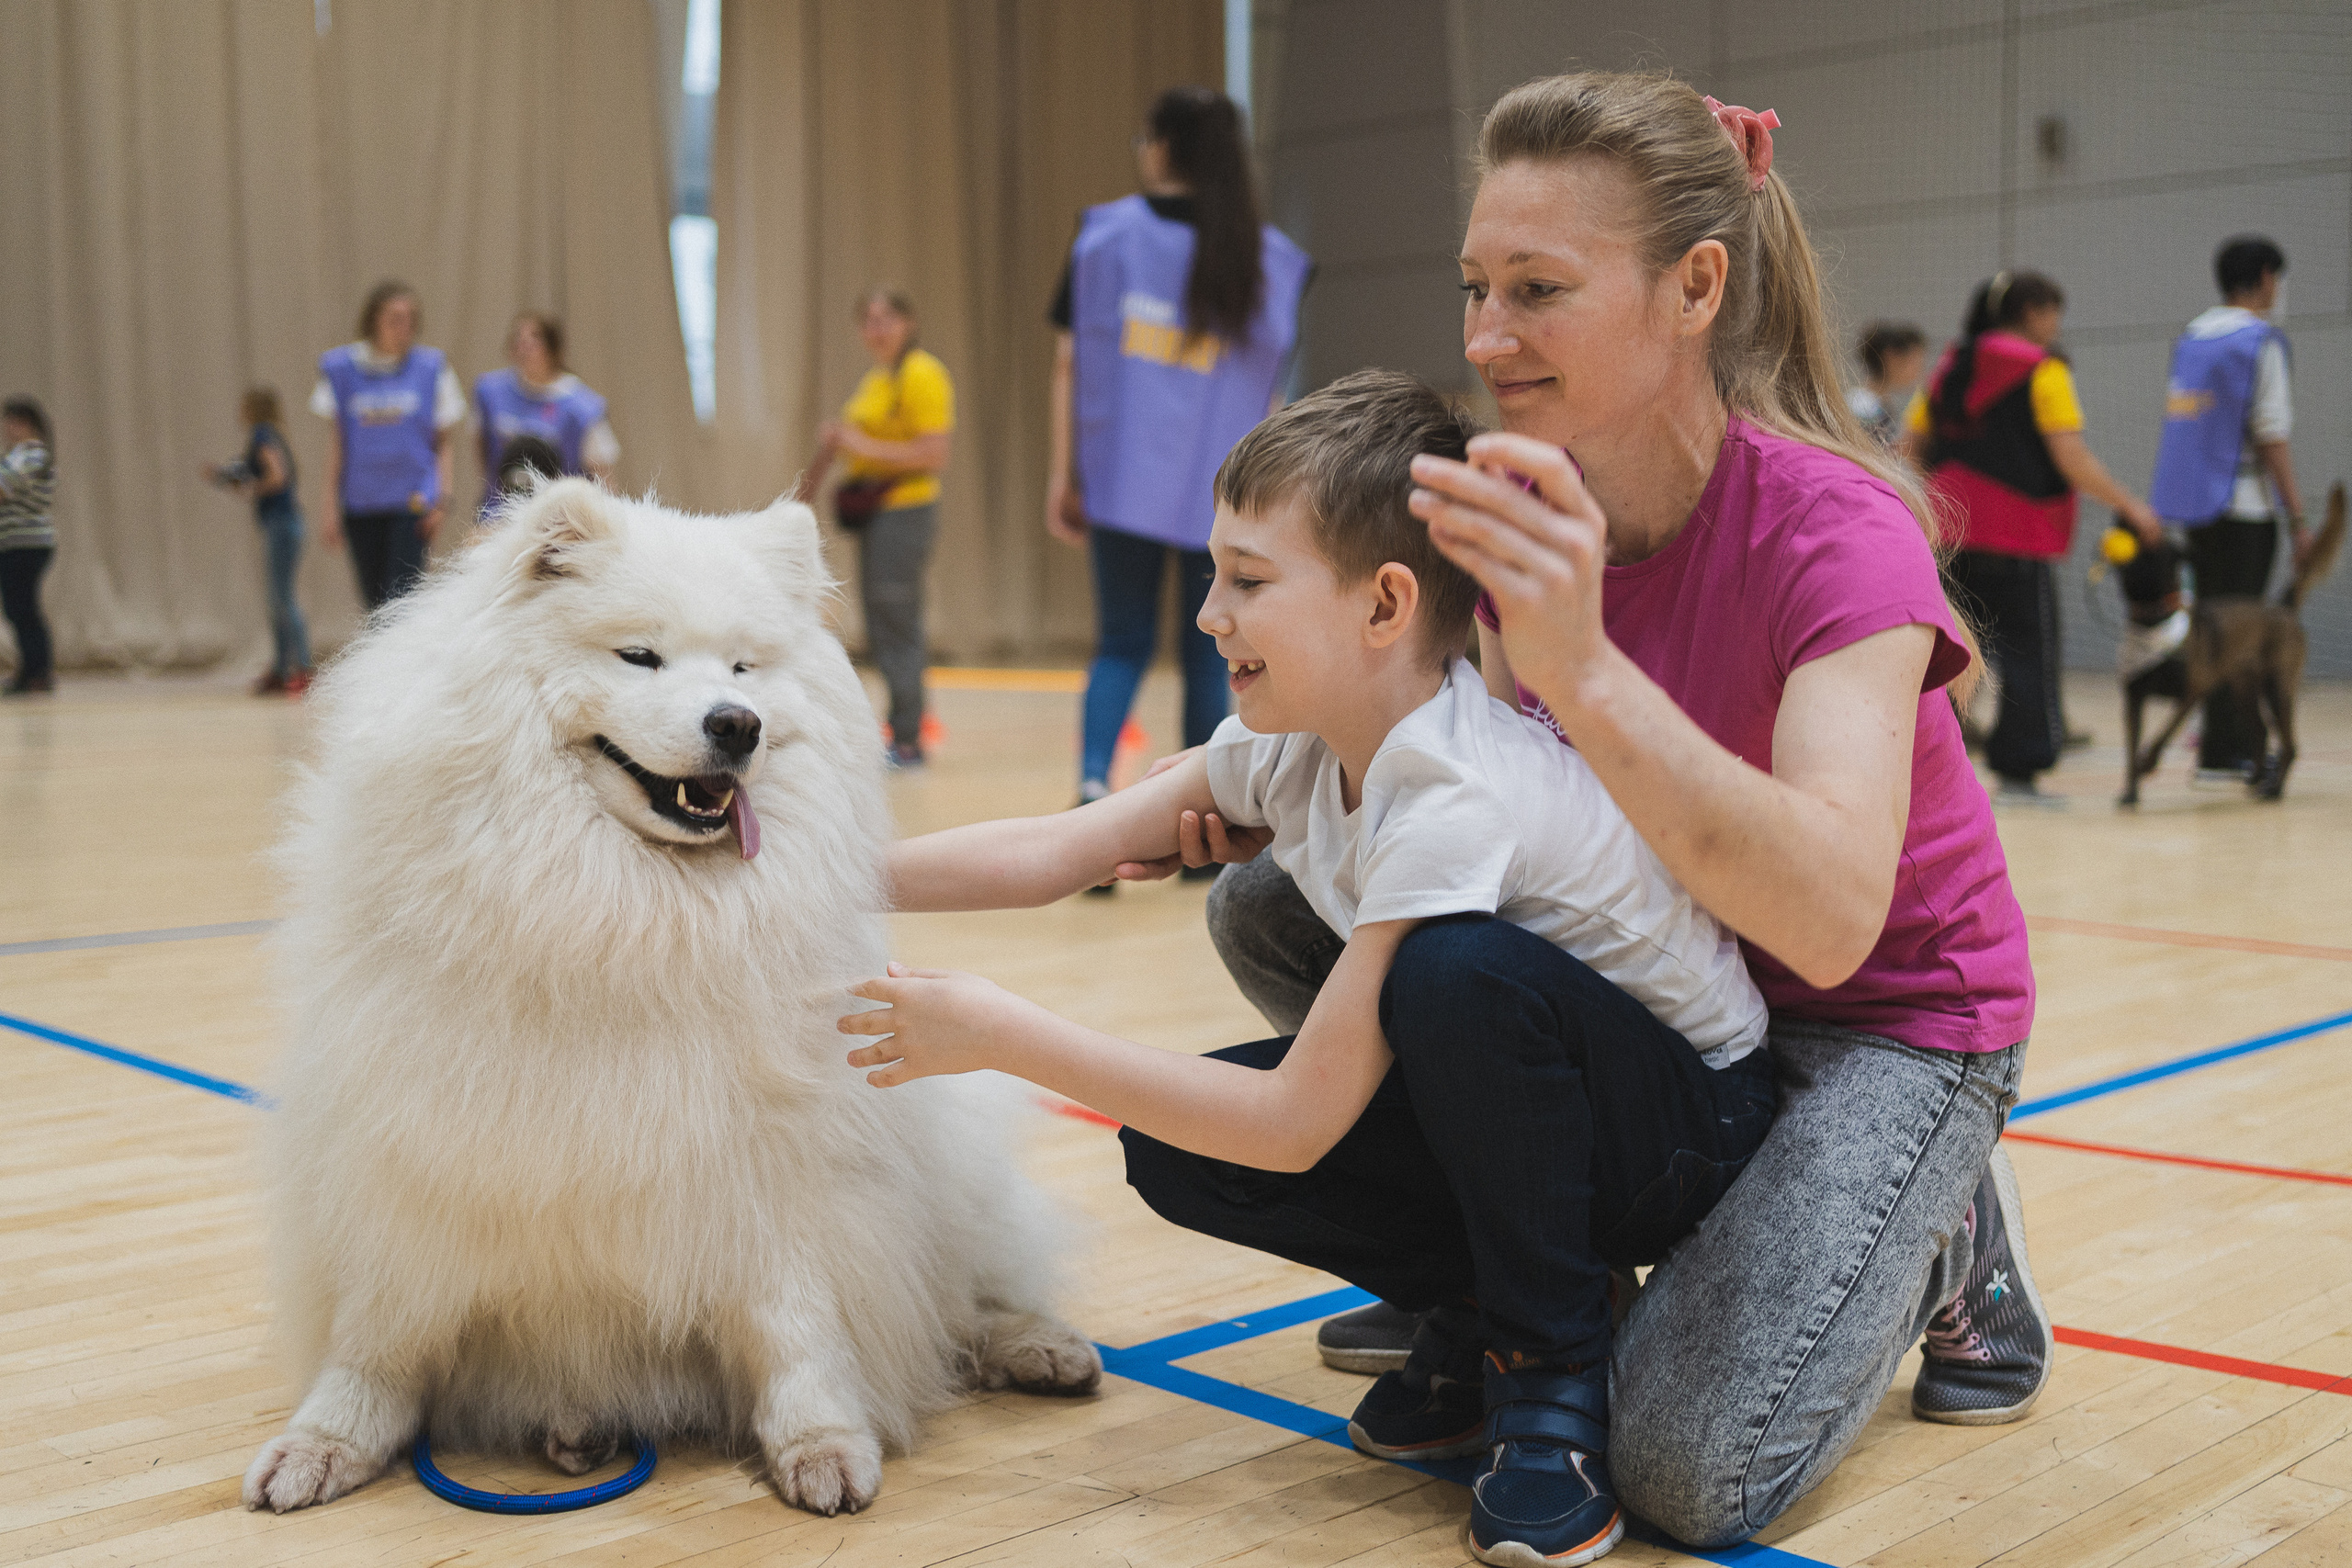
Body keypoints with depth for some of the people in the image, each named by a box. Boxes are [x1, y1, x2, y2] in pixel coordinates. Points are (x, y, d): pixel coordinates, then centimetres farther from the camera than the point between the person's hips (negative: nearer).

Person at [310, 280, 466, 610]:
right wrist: (331, 508, 4)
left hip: (412, 502, -2)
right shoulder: (341, 368, 5)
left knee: (400, 596, -11)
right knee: (374, 599, 7)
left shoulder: (431, 368, 3)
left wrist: (442, 500, -4)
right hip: (360, 504, 2)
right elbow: (336, 443, 8)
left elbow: (443, 443, 6)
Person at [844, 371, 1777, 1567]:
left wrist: (1000, 1034, -27)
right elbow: (1058, 850, -3)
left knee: (1459, 969, -38)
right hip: (1514, 1102, 7)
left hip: (1697, 1120, -7)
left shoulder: (1459, 798, -32)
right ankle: (1490, 1327, 7)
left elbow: (1296, 1122, -31)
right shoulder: (1293, 740, -7)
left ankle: (1554, 1377, -15)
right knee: (1179, 1154, -11)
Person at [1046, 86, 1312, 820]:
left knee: (1121, 643, 12)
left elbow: (1068, 361, 0)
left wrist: (1063, 472, 4)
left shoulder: (1103, 234, 1)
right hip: (1219, 488, 0)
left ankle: (1094, 779, -10)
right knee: (1207, 652, 10)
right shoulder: (1266, 257, 2)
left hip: (1122, 482, 0)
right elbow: (1268, 390, 1)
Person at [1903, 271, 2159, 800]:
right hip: (2015, 532, -6)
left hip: (1950, 526, 6)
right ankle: (2017, 771, 2)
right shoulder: (2042, 369, -5)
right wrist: (2129, 504, -3)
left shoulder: (1951, 367, 14)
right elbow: (2072, 459, -11)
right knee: (2028, 650, 2)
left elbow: (1912, 447, 13)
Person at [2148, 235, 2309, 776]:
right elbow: (2272, 437, -13)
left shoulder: (2191, 338, 13)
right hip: (2245, 505, -7)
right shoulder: (2261, 342, -9)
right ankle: (2229, 750, -2)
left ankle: (2223, 741, 17)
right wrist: (2298, 518, -11)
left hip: (2195, 505, 7)